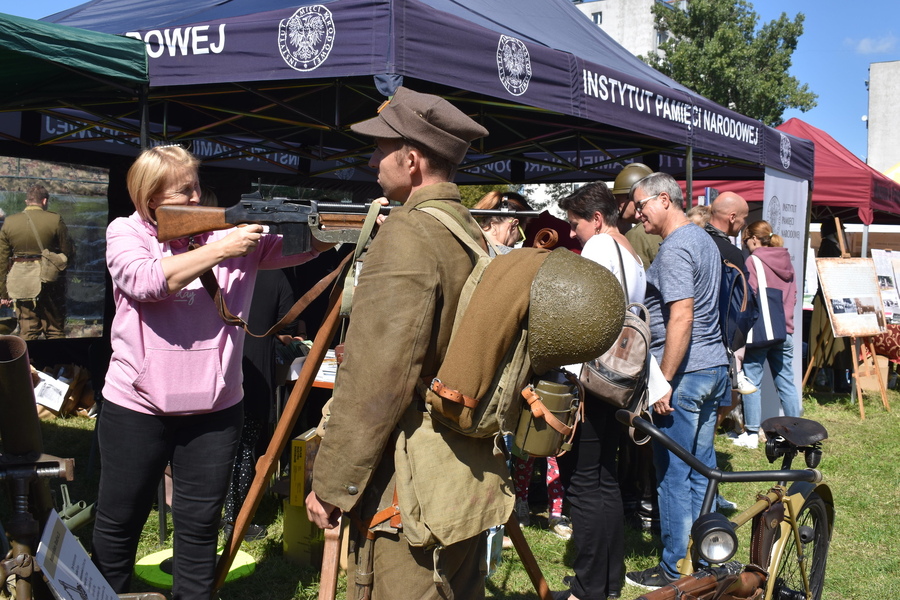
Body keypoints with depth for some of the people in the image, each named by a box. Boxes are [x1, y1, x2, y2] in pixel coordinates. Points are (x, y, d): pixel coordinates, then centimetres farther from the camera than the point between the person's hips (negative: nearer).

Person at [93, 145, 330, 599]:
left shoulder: (227, 230, 2)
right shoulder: (125, 232, 0)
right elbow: (146, 280, -20)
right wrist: (222, 250, -20)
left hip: (214, 408, 1)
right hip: (137, 406, -1)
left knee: (200, 524, 11)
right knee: (119, 519, 15)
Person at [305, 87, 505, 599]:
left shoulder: (406, 236, -17)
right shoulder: (474, 231, 11)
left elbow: (375, 382, -21)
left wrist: (331, 484, -13)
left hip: (412, 494, -9)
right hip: (473, 478, 9)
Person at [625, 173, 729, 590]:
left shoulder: (675, 248, -15)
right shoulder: (703, 239, 16)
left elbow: (681, 318, -24)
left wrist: (664, 381, -21)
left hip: (685, 373, -10)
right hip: (715, 367, 10)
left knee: (674, 474, 0)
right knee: (702, 467, 15)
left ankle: (675, 569, 10)